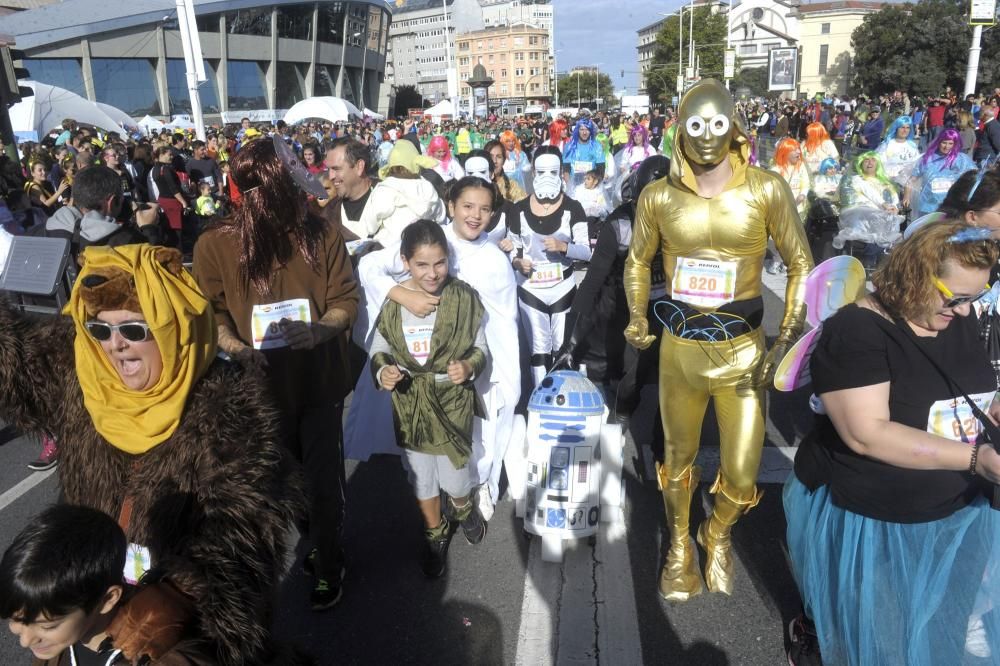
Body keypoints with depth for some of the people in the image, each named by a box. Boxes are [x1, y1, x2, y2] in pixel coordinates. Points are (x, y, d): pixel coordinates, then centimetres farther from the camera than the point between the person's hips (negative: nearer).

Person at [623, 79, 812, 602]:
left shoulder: (766, 189, -7)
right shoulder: (657, 196, -2)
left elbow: (800, 265, -2)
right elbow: (638, 261, 12)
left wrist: (785, 342, -9)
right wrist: (638, 319, -1)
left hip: (743, 348, -1)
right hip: (679, 347, 1)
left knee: (741, 476, 4)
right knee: (678, 456, 16)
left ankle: (717, 534, 40)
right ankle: (680, 544, 44)